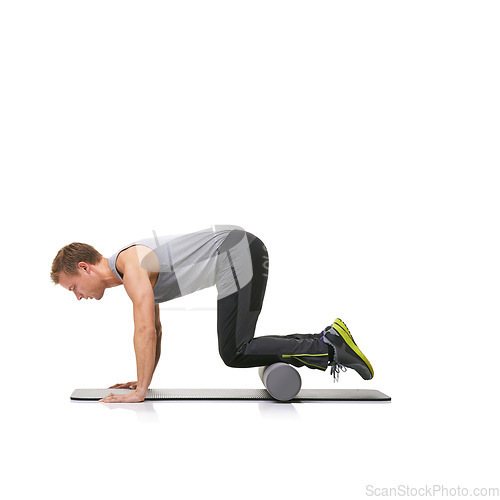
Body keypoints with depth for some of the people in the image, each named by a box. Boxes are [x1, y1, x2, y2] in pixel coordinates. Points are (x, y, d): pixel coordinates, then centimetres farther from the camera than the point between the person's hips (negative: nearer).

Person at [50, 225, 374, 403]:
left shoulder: (130, 264, -12)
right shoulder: (132, 270, 18)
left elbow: (145, 331, -19)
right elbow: (155, 330, 27)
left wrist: (139, 392, -14)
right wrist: (144, 380, 25)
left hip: (238, 254, -10)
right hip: (239, 254, 10)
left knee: (235, 353, -11)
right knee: (240, 348, 14)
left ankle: (328, 346, -11)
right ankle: (327, 342, 14)